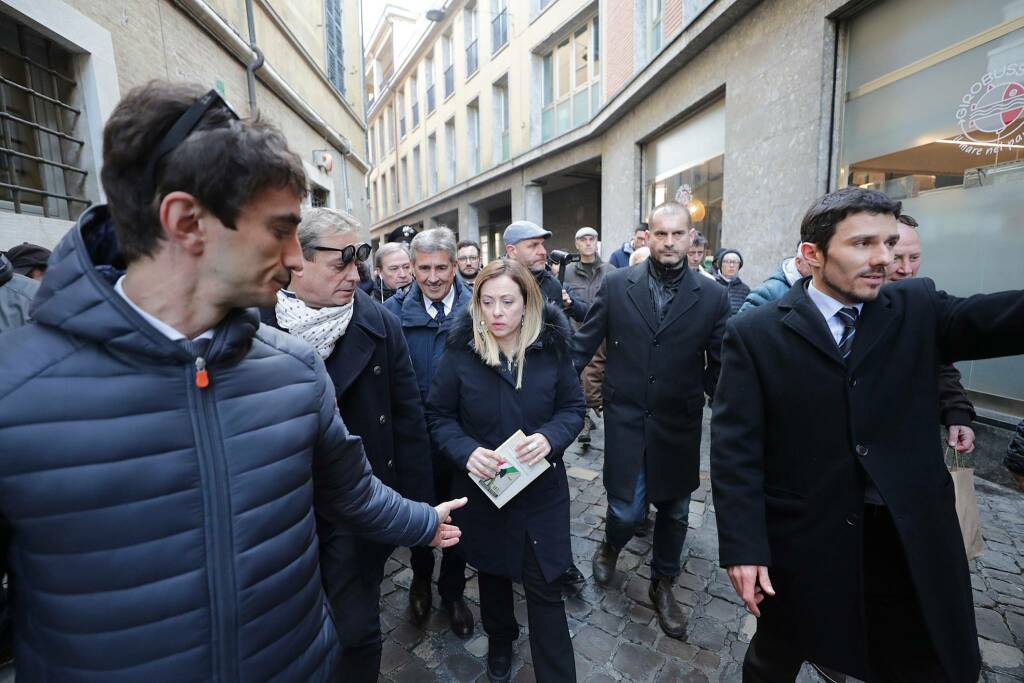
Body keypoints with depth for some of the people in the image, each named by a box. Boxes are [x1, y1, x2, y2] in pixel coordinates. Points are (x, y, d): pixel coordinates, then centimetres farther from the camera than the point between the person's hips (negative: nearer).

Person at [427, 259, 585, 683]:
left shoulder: (551, 347, -9)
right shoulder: (461, 350, -12)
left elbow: (573, 408, -2)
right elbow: (438, 415, -5)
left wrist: (551, 437, -22)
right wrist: (466, 450, -23)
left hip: (541, 488, -1)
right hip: (482, 488, 1)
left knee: (545, 589, 6)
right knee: (493, 573, 24)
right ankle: (499, 642, 53)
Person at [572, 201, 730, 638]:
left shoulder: (712, 296, -3)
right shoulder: (616, 285, -4)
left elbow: (719, 367, 1)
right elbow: (584, 344, -1)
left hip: (679, 426, 2)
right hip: (626, 421, -1)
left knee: (674, 510, 16)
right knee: (627, 510, 2)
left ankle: (662, 584, 44)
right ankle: (611, 546, 40)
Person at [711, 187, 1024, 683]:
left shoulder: (919, 310, 2)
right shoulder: (754, 333, -12)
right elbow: (735, 447, -14)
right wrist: (743, 546, -17)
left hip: (914, 540, 3)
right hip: (801, 541, -2)